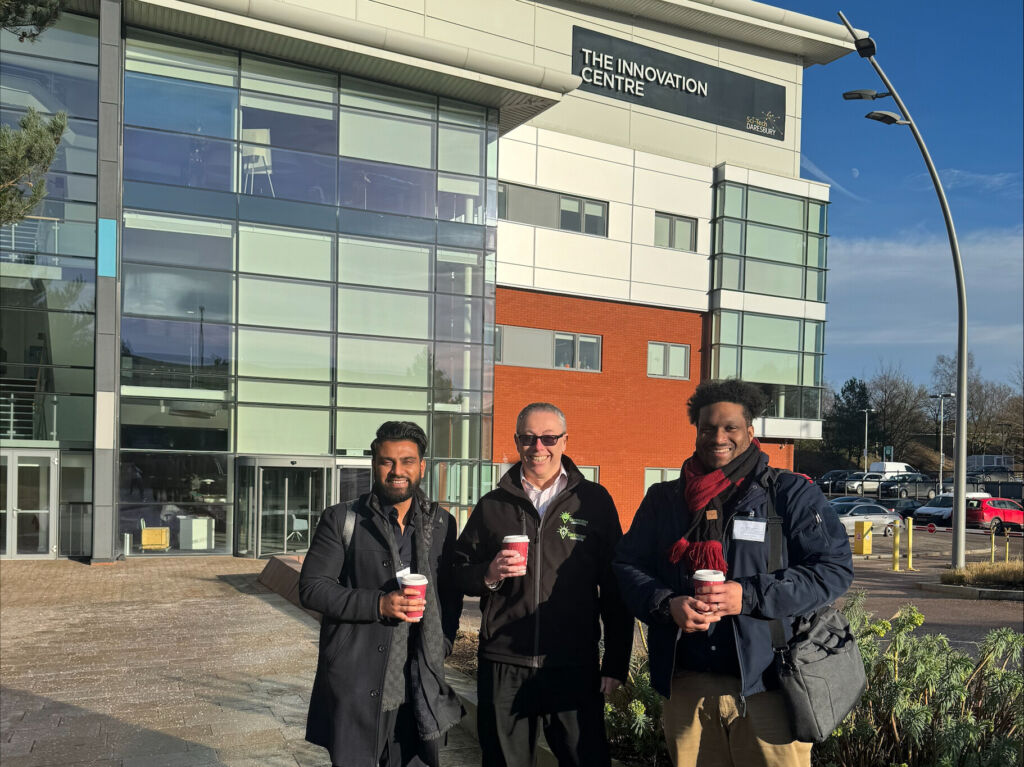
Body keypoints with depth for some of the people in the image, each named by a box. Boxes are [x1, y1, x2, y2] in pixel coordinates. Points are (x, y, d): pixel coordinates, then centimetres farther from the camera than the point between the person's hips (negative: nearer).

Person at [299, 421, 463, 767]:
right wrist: (378, 604, -17)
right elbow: (311, 588, -6)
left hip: (420, 689, 3)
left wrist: (442, 644, 1)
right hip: (355, 691, -2)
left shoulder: (442, 524, 9)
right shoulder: (341, 520, -1)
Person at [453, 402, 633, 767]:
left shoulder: (594, 501, 4)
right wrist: (489, 574, -10)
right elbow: (460, 573, 12)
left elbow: (615, 588, 4)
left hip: (575, 668, -1)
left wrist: (616, 662, 1)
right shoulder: (492, 505, 9)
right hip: (503, 667, 2)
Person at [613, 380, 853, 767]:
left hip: (766, 686, -3)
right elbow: (627, 565, 11)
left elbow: (835, 567, -5)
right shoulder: (663, 499, 12)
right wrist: (667, 604, -11)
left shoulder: (791, 494, 1)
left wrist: (750, 596, -16)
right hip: (686, 687, 4)